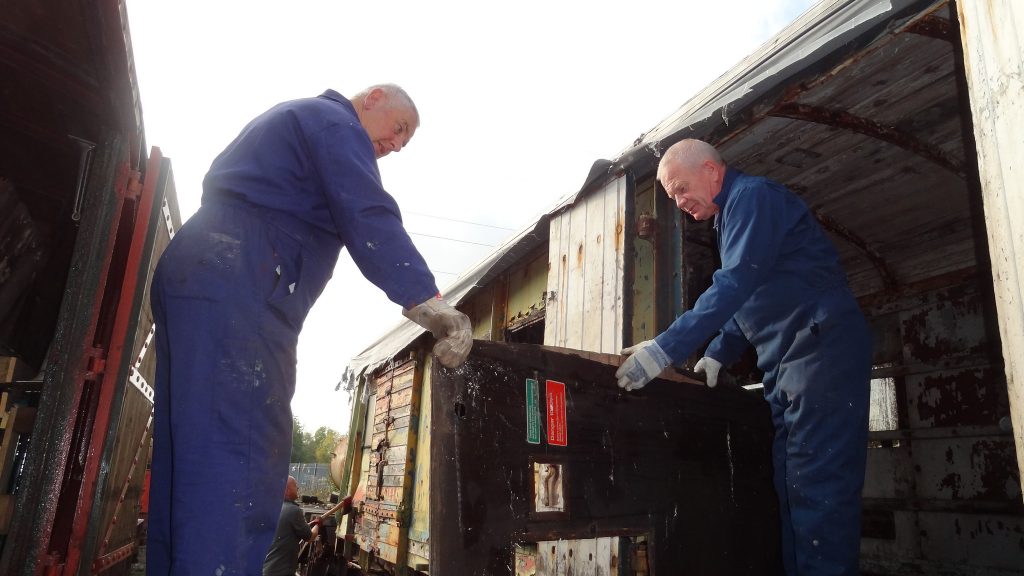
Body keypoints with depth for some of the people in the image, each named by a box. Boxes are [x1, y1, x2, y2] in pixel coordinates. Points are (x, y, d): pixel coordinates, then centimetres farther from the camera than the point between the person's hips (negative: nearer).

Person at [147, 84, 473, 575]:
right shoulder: (335, 121, 2)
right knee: (239, 464, -18)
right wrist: (428, 303, -23)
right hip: (237, 290, -11)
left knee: (188, 463, 7)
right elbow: (369, 218, -15)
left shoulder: (290, 118, 33)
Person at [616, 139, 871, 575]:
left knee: (818, 487, -11)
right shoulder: (729, 219, 22)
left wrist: (665, 349, -28)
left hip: (823, 348, -10)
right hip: (786, 363, 10)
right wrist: (719, 354, 11)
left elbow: (736, 285, -23)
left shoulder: (753, 196, -9)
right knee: (792, 486, 9)